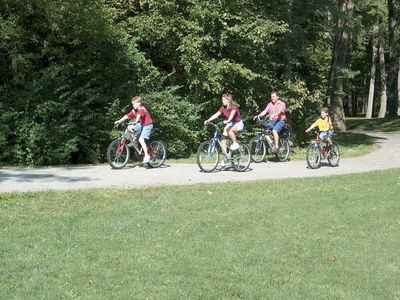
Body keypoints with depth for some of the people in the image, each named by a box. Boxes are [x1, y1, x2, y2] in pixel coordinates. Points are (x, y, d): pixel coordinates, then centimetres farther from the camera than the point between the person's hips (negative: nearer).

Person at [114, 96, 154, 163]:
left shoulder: (142, 109, -20)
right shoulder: (134, 110, 4)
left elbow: (139, 115, -40)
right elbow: (127, 116, -1)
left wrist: (135, 122, -57)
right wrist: (119, 121, -11)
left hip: (148, 125, -8)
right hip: (141, 125, 8)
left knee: (141, 139, -23)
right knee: (129, 127, -8)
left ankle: (147, 155, -18)